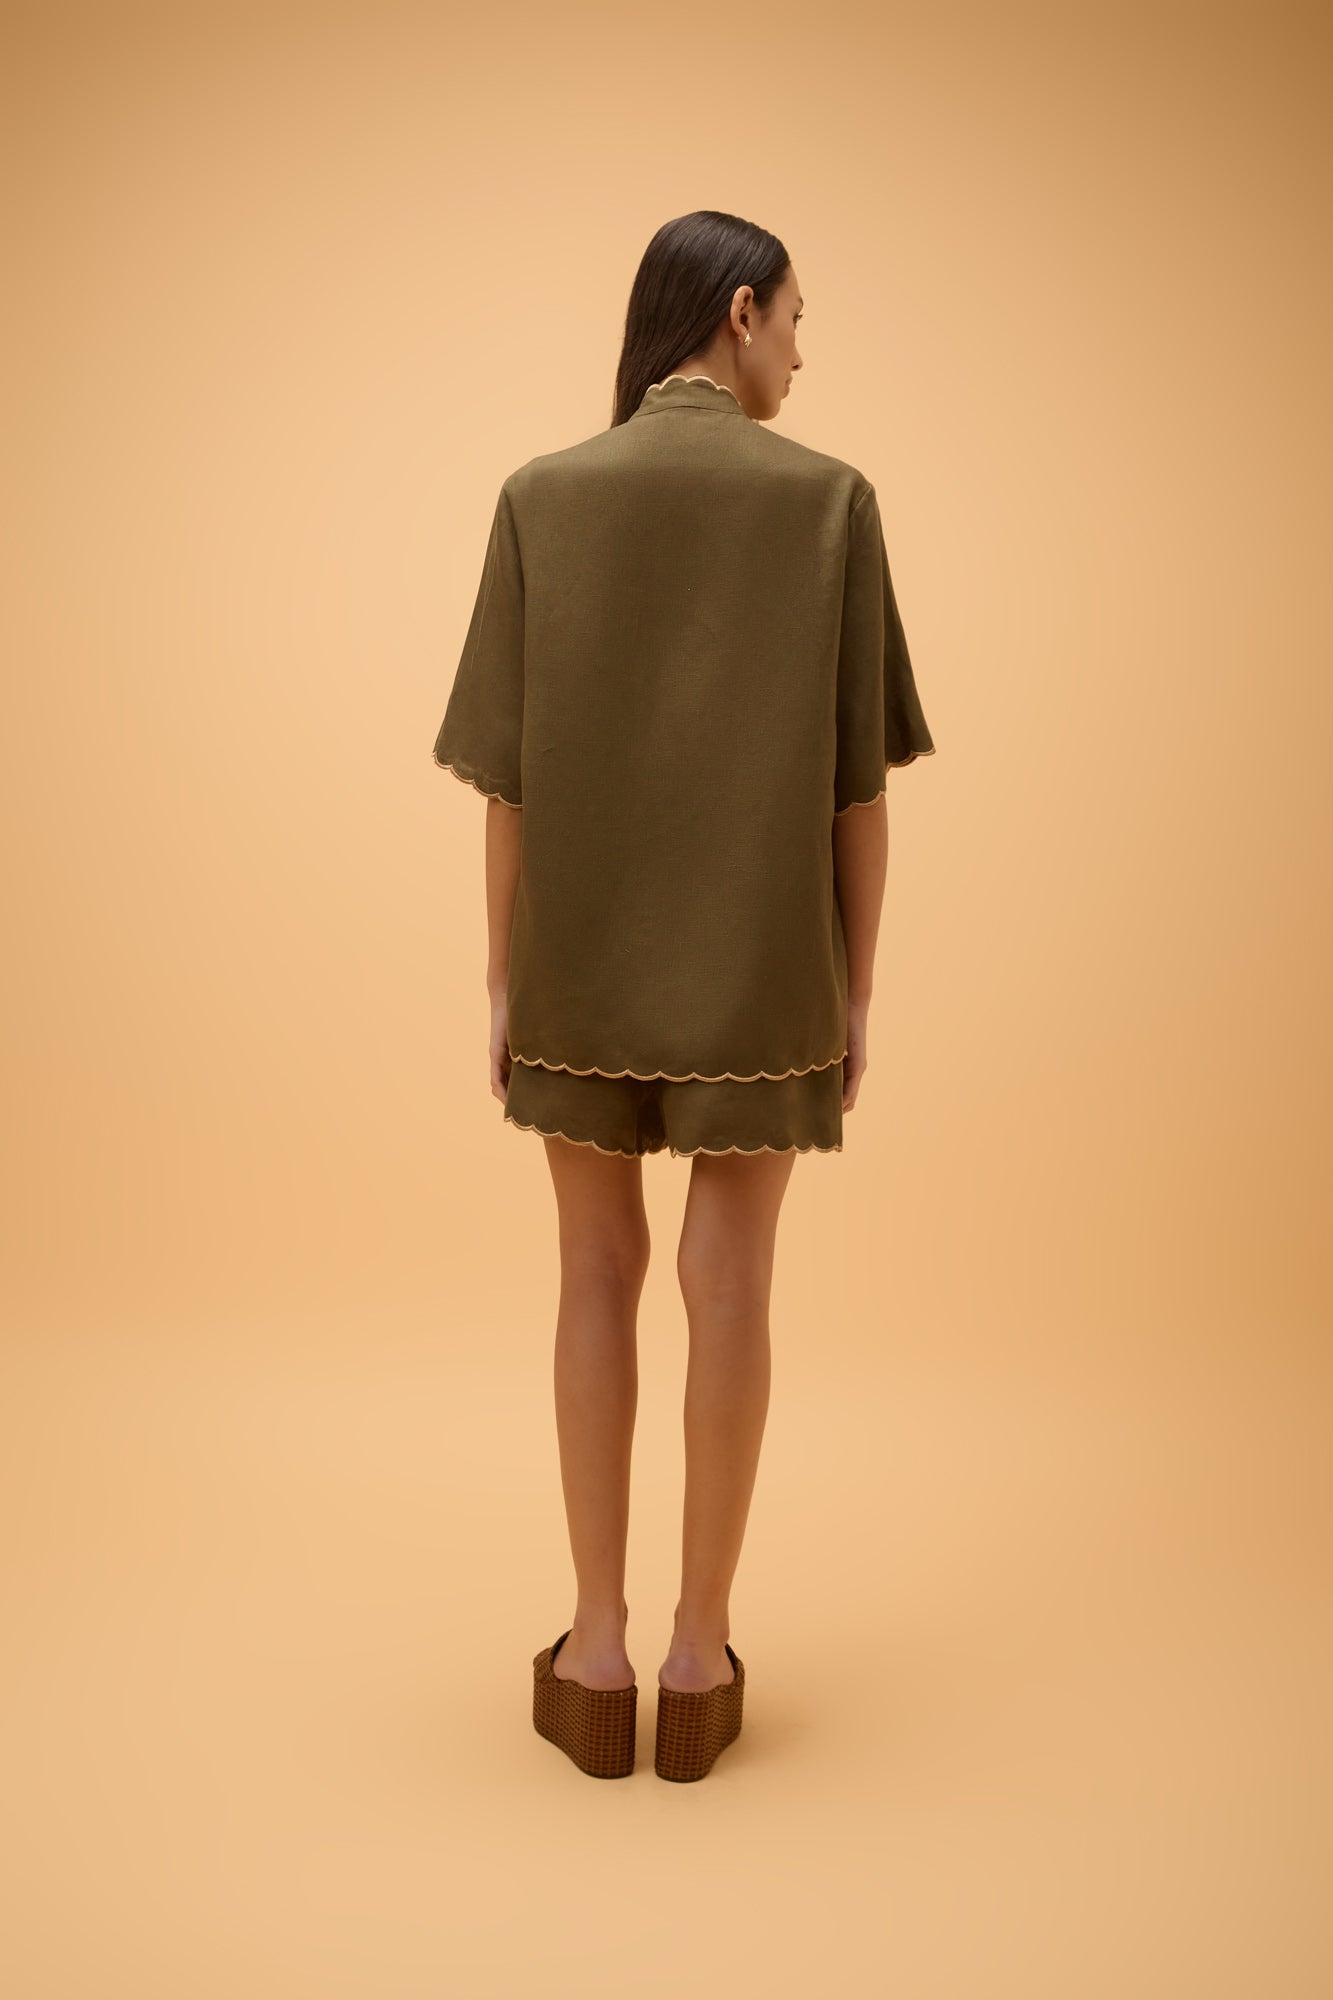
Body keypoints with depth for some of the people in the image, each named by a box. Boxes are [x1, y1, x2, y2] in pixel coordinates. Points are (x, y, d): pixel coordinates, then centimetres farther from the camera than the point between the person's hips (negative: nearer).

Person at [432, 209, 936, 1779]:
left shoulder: (543, 497, -1)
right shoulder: (830, 497, -3)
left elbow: (508, 767, -4)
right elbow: (860, 771, -5)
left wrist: (502, 978, 3)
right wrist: (856, 988, 2)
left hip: (587, 944, 1)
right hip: (760, 954, 0)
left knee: (598, 1270, 9)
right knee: (729, 1279, 6)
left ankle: (599, 1646, 14)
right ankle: (699, 1650, 13)